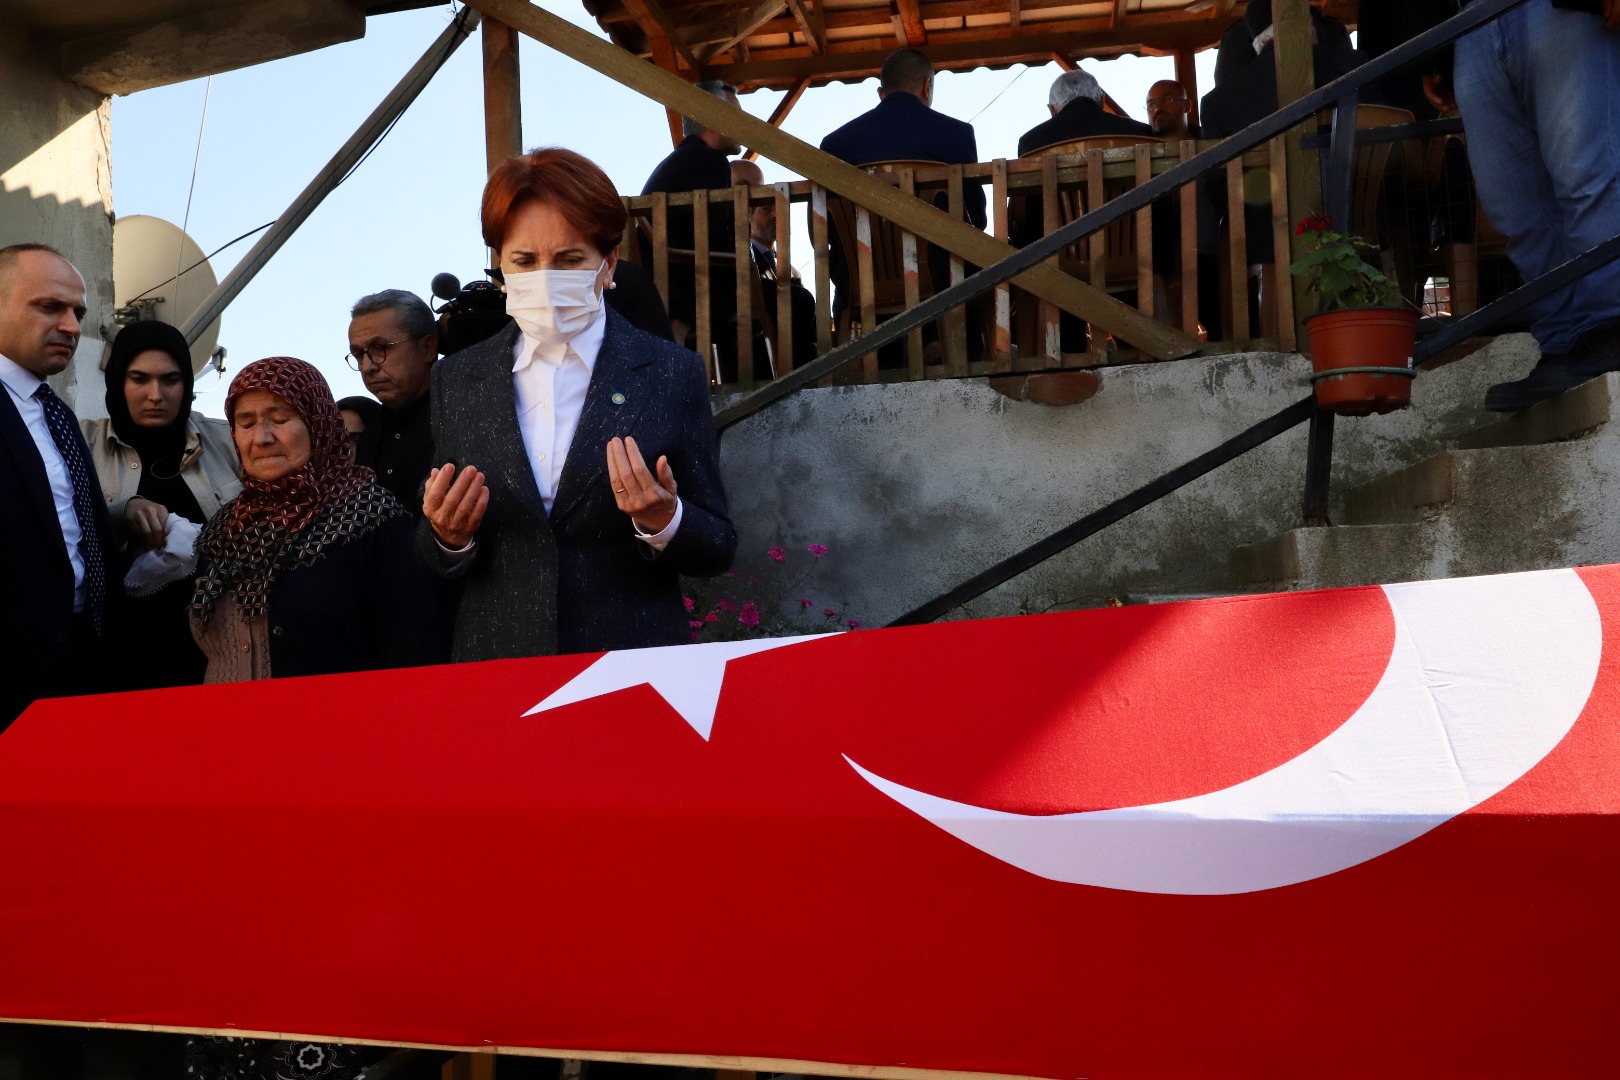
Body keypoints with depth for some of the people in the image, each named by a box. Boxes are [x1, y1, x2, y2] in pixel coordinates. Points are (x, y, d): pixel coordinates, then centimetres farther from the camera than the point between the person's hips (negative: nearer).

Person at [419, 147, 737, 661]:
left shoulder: (672, 374, -4)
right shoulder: (456, 381, 3)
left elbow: (716, 552, -2)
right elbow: (437, 562, 8)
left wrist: (663, 522, -21)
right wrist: (447, 537, -13)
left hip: (634, 667, -2)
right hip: (495, 660, 2)